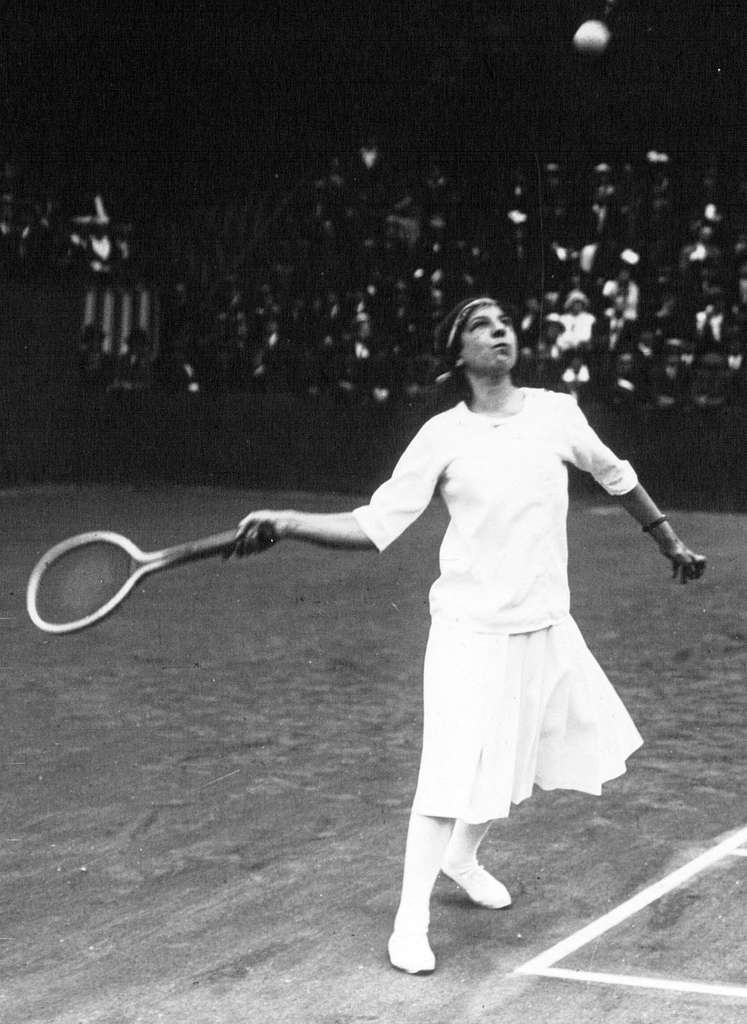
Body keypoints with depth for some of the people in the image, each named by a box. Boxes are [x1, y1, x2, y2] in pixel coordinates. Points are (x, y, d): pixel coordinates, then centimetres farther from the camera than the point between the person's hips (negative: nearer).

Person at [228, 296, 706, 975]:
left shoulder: (556, 412, 0)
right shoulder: (442, 437, -9)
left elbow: (617, 476, 17)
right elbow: (374, 524, -10)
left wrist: (671, 543, 25)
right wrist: (286, 523, -22)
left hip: (546, 627, 4)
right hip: (471, 632, -4)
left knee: (510, 765, 18)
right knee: (452, 778, -10)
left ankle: (464, 857, 46)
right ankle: (411, 919, 5)